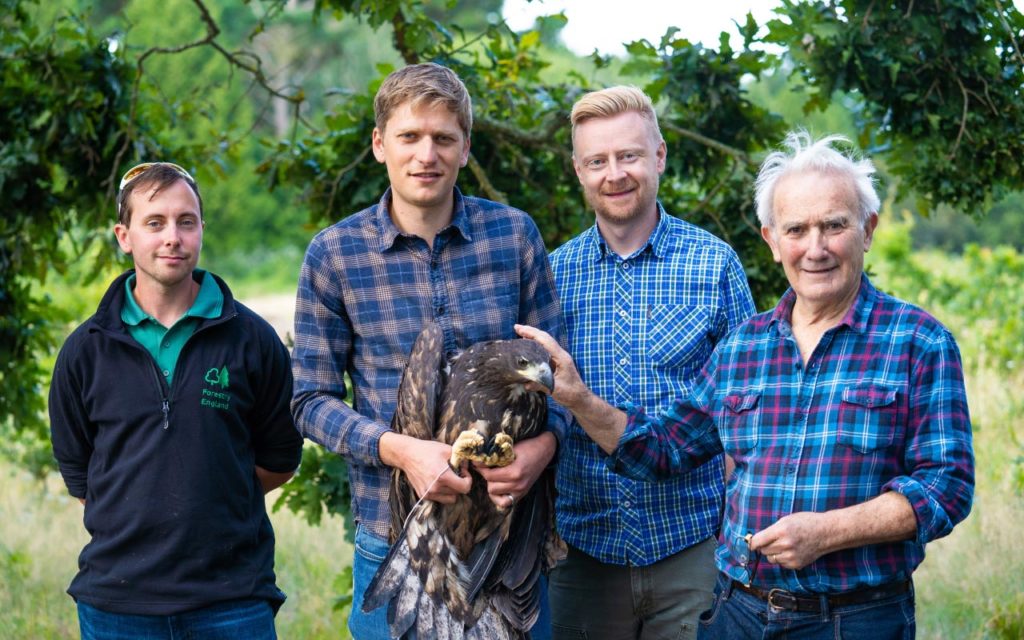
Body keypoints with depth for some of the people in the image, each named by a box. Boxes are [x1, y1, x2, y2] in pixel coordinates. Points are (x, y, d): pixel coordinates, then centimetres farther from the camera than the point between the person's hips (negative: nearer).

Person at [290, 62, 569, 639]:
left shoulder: (514, 234, 1)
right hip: (391, 536, -1)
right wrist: (398, 449, -18)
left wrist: (543, 444, -15)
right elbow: (313, 400, -1)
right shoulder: (335, 254, -3)